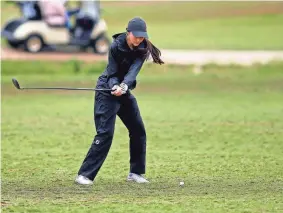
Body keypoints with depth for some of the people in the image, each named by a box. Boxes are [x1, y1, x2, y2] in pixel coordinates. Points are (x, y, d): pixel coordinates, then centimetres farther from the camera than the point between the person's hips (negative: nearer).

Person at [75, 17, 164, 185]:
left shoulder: (142, 48, -7)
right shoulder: (116, 47, -18)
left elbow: (134, 70, -23)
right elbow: (112, 73, -17)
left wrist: (125, 85, -42)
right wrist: (115, 87, -39)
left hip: (125, 91, 6)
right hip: (107, 90, -6)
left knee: (138, 130, 7)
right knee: (105, 133, -16)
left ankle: (136, 172, 21)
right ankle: (85, 175, -17)